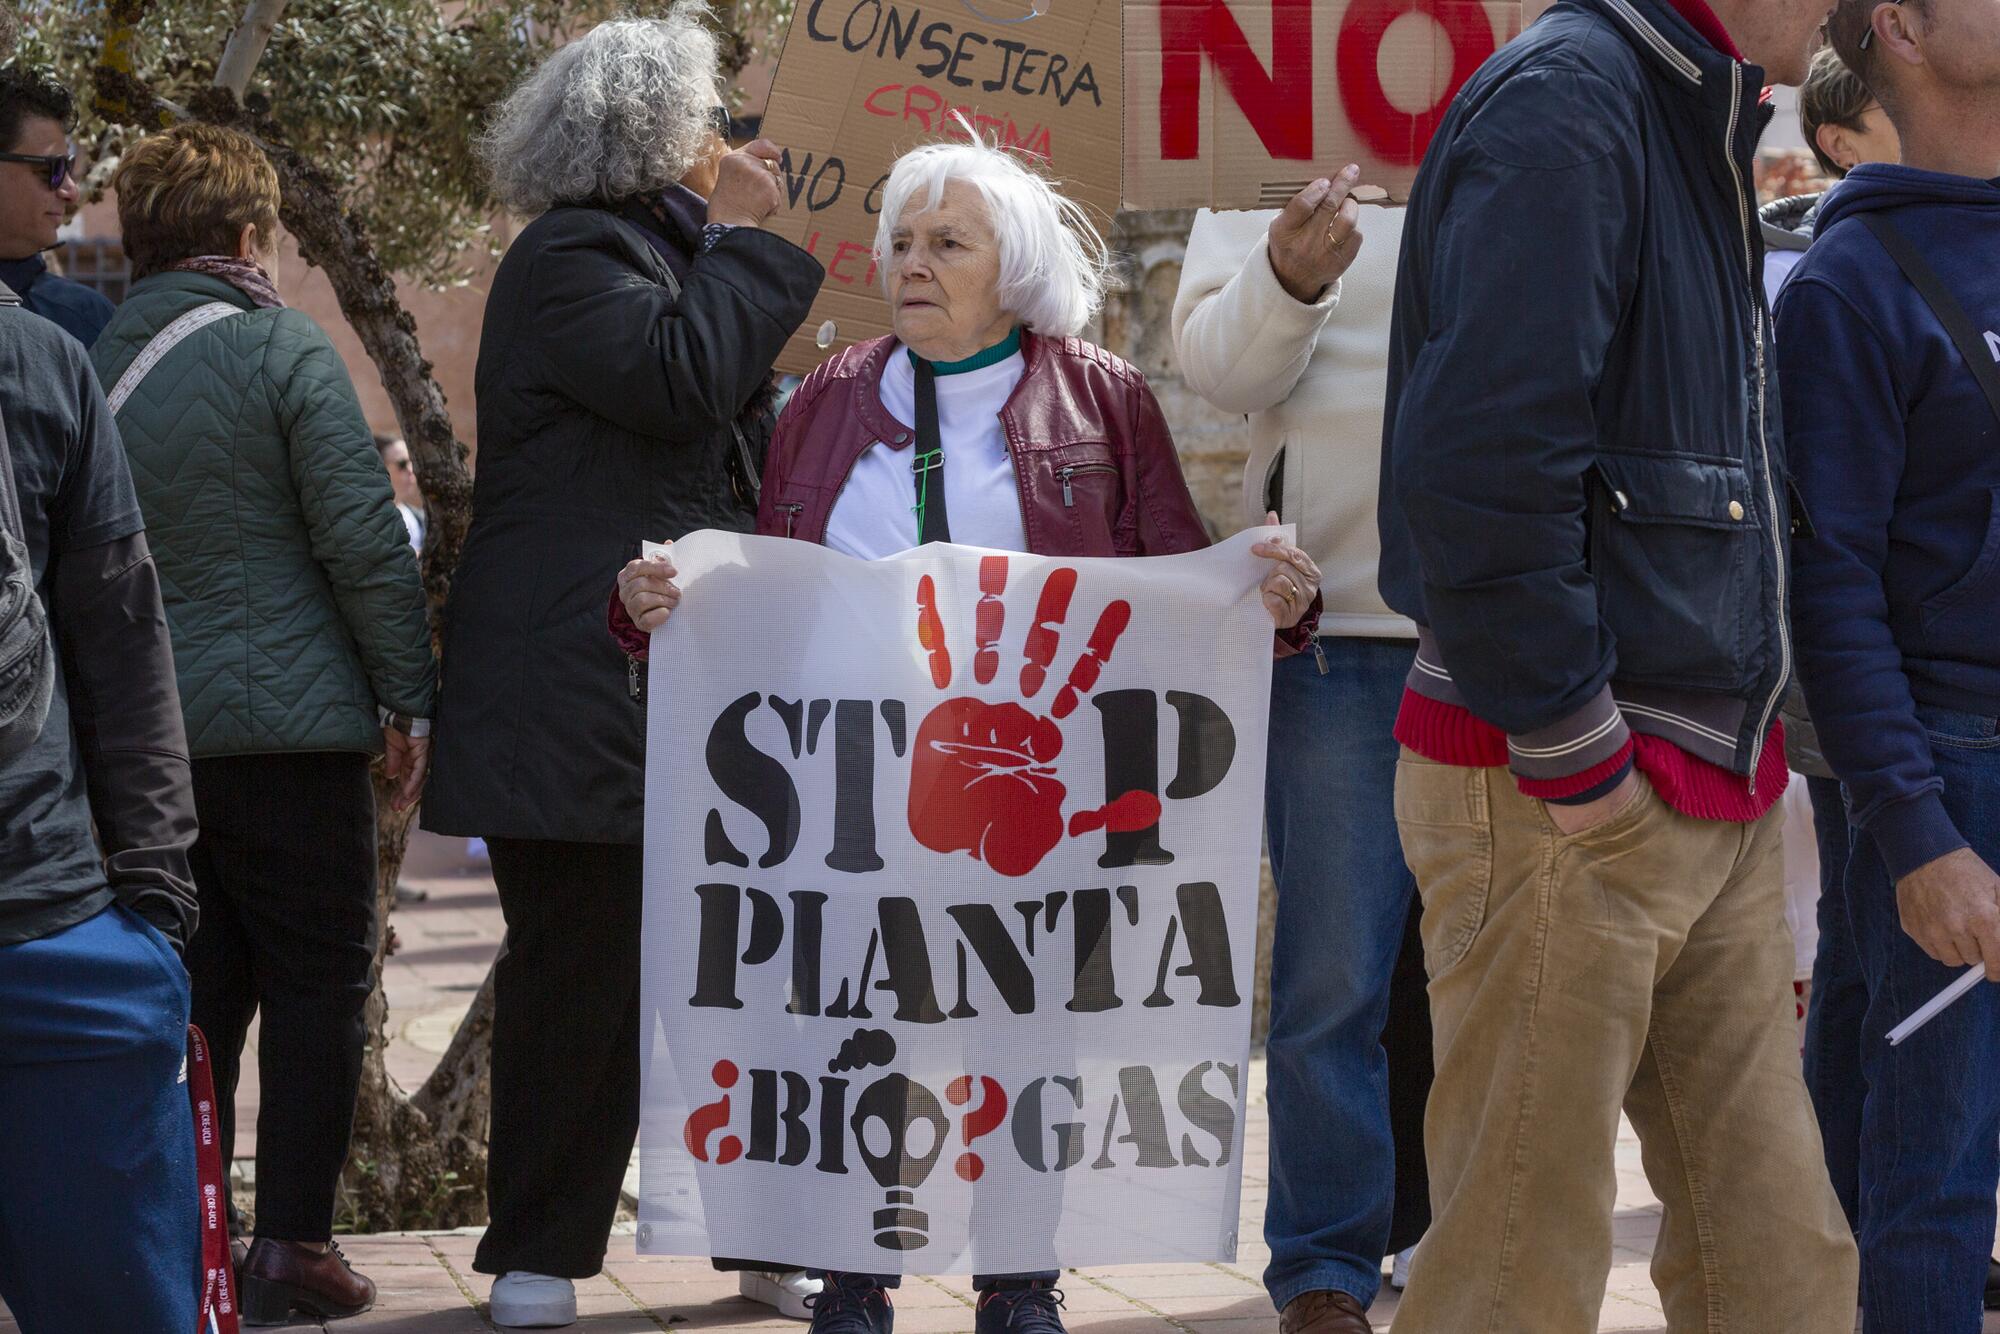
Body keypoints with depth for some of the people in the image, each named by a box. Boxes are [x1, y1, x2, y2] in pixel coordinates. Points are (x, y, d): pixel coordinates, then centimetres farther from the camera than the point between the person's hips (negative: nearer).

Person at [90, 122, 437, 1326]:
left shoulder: (97, 364, 6)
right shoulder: (282, 348, -10)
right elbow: (363, 538, -12)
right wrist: (409, 693, -4)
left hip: (144, 723, 6)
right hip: (285, 717, -6)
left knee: (196, 987, 13)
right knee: (319, 980, 3)